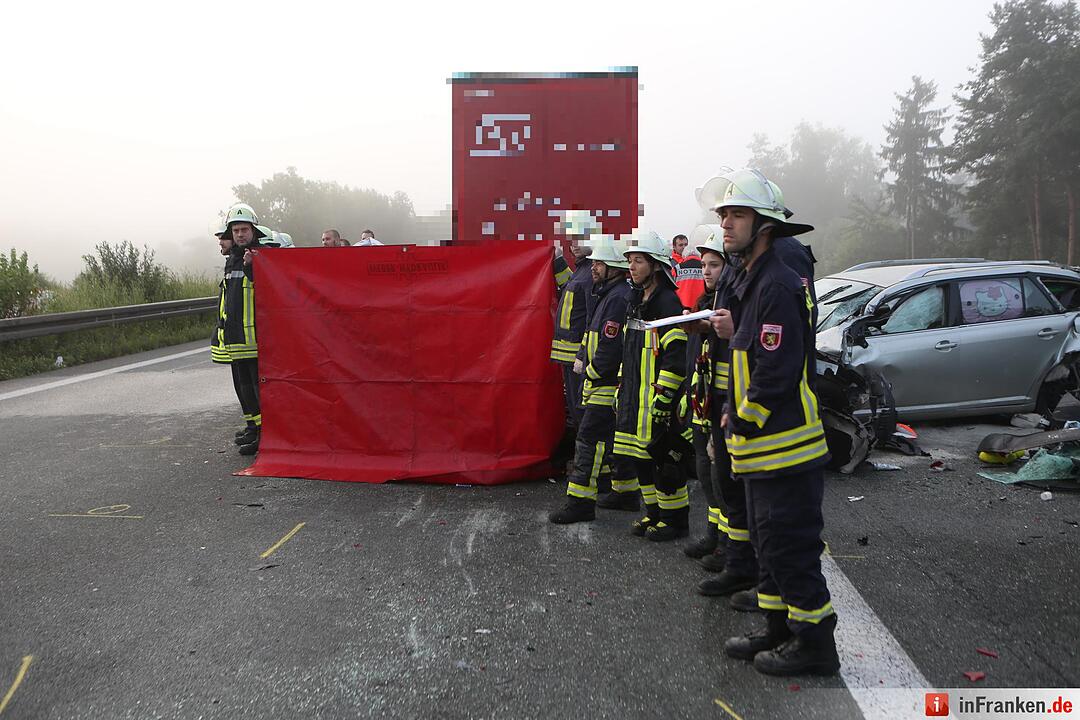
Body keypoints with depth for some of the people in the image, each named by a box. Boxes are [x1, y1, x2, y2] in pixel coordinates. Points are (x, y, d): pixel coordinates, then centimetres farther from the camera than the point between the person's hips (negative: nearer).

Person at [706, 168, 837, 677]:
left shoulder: (777, 286, -18)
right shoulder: (750, 281, 15)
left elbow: (778, 371, -22)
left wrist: (743, 421, -13)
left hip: (784, 445, -11)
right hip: (763, 445, 11)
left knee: (790, 545, -2)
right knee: (769, 540, 18)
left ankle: (814, 642, 11)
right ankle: (779, 629, 31)